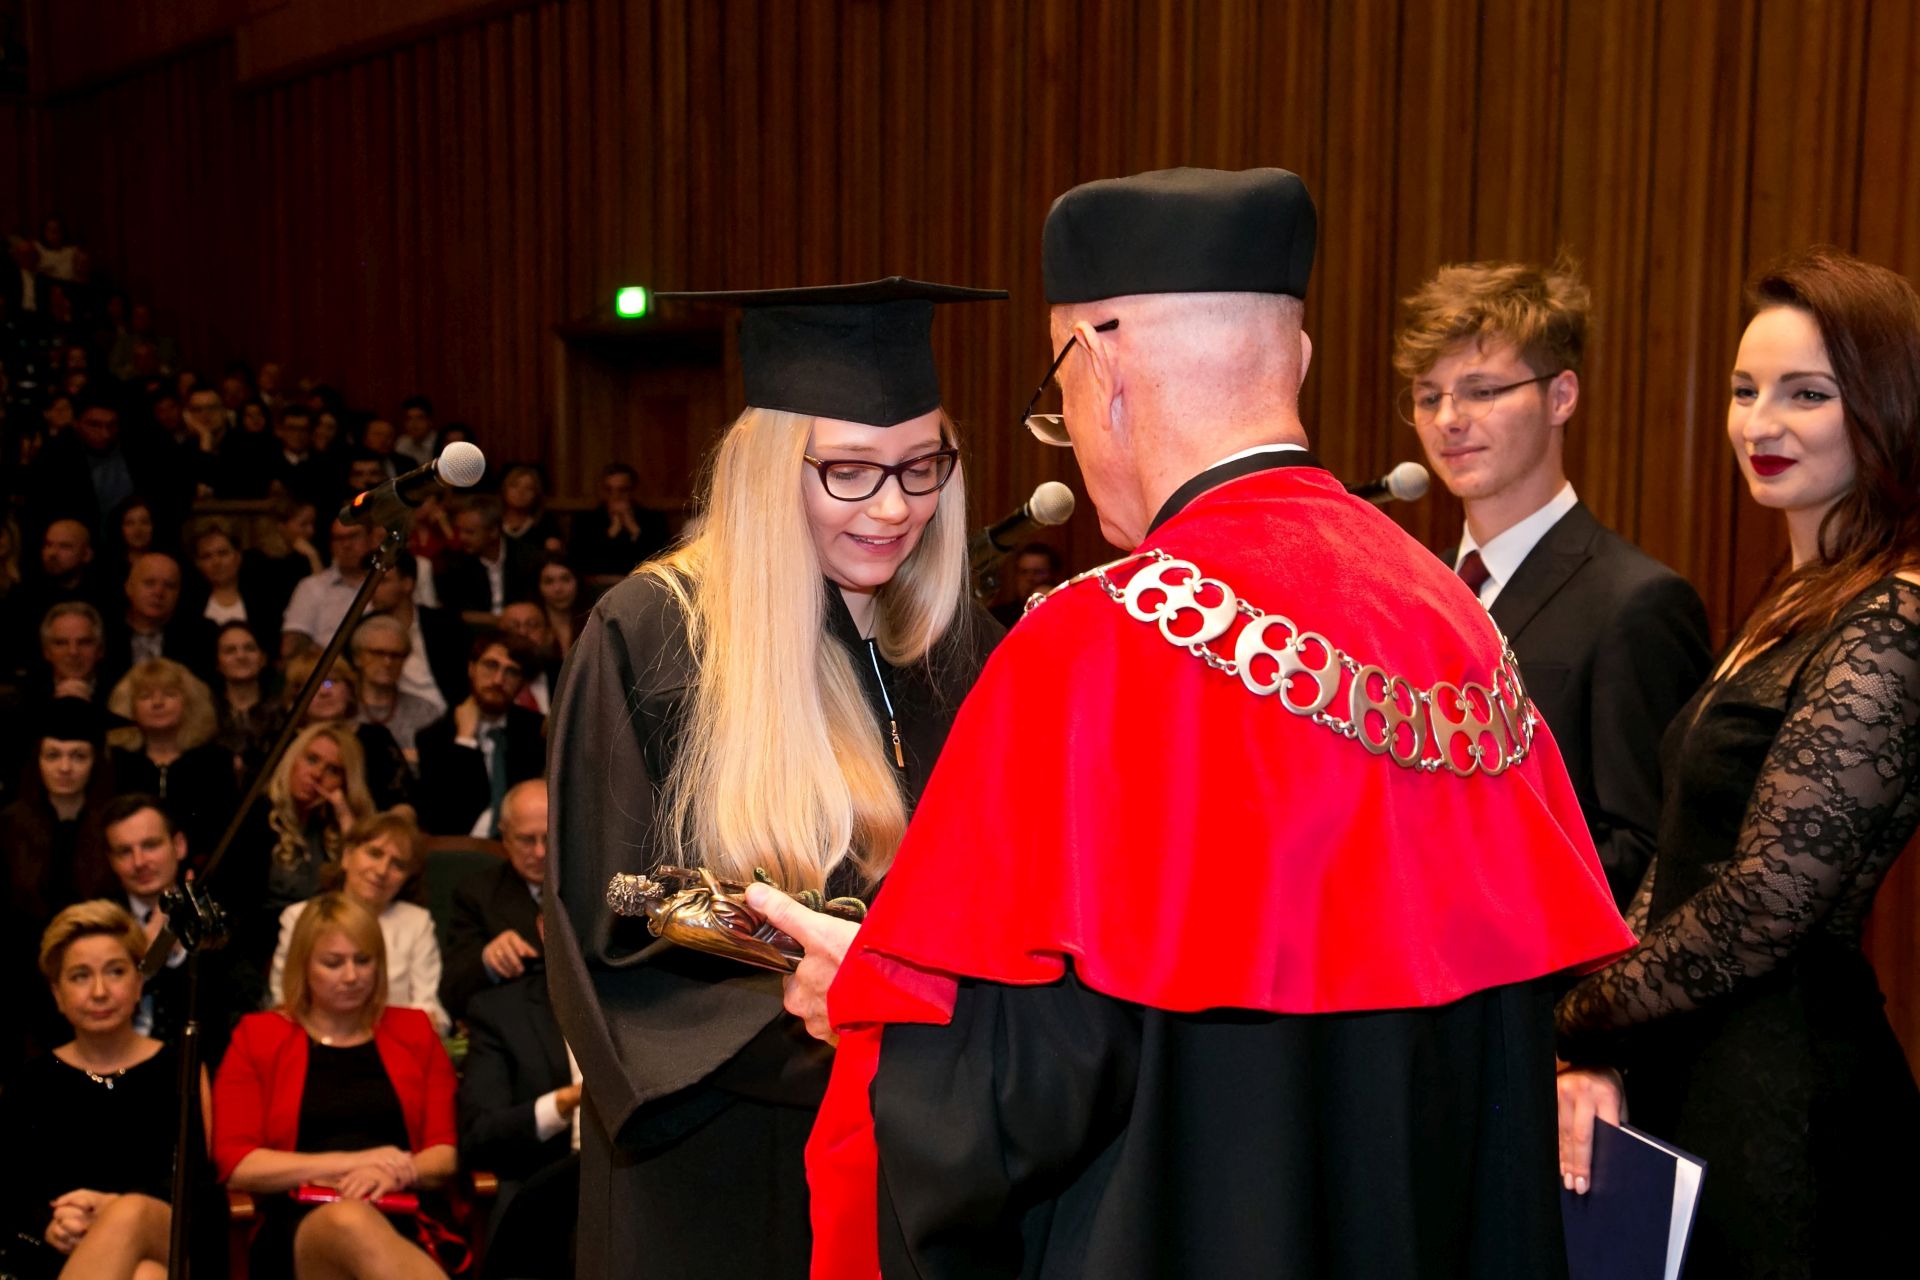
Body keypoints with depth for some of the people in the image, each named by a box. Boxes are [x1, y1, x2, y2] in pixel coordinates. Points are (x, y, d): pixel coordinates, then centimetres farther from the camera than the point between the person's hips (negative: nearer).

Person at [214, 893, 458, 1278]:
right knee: (348, 1221, -39)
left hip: (402, 1217, 1)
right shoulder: (257, 1037, 16)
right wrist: (352, 1163, -7)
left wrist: (392, 1173, -9)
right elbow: (235, 1164, 4)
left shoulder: (414, 1032, 21)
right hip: (299, 1223, -1)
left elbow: (445, 1154, 14)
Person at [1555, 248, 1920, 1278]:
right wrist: (1596, 1059, -2)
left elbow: (1760, 915, -21)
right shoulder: (1798, 601, 10)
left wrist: (1576, 1022, -8)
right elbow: (1676, 867, 8)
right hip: (1688, 1076, 8)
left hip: (1783, 1104, -8)